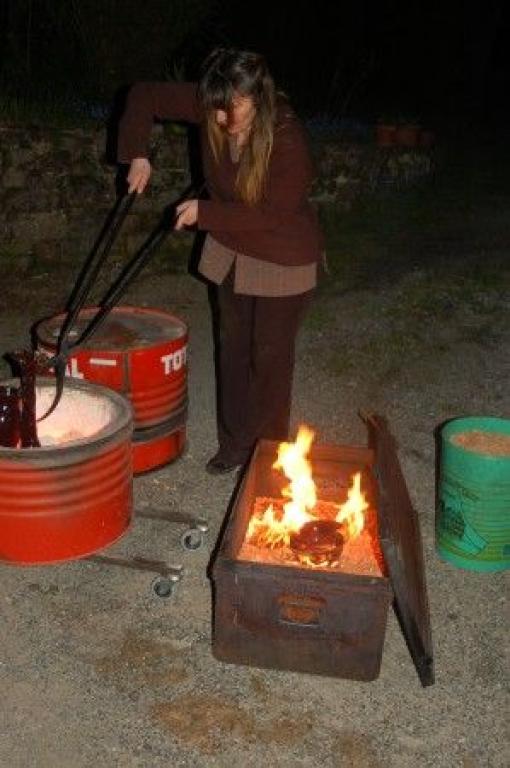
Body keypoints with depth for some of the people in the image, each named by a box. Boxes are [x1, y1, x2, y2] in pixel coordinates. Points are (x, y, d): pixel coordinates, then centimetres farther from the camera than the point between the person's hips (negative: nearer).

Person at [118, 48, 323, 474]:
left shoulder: (289, 141, -30)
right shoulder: (210, 106, -15)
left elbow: (273, 216, -26)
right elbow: (145, 95, -4)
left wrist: (205, 212, -25)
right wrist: (137, 154, -14)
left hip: (282, 258, -5)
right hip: (231, 250, 6)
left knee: (271, 355, 4)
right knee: (234, 348, 13)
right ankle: (235, 443, 28)